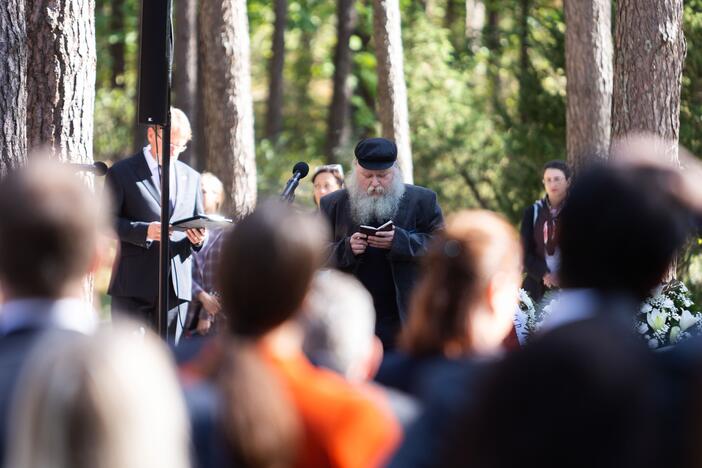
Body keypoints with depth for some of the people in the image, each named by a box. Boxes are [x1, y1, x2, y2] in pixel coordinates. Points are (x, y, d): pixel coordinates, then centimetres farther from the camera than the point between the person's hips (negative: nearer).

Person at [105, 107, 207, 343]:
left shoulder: (191, 177, 16)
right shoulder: (121, 173, 2)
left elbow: (199, 225, 21)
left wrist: (198, 238, -4)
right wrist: (145, 231, -19)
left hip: (177, 286, 4)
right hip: (134, 286, -4)